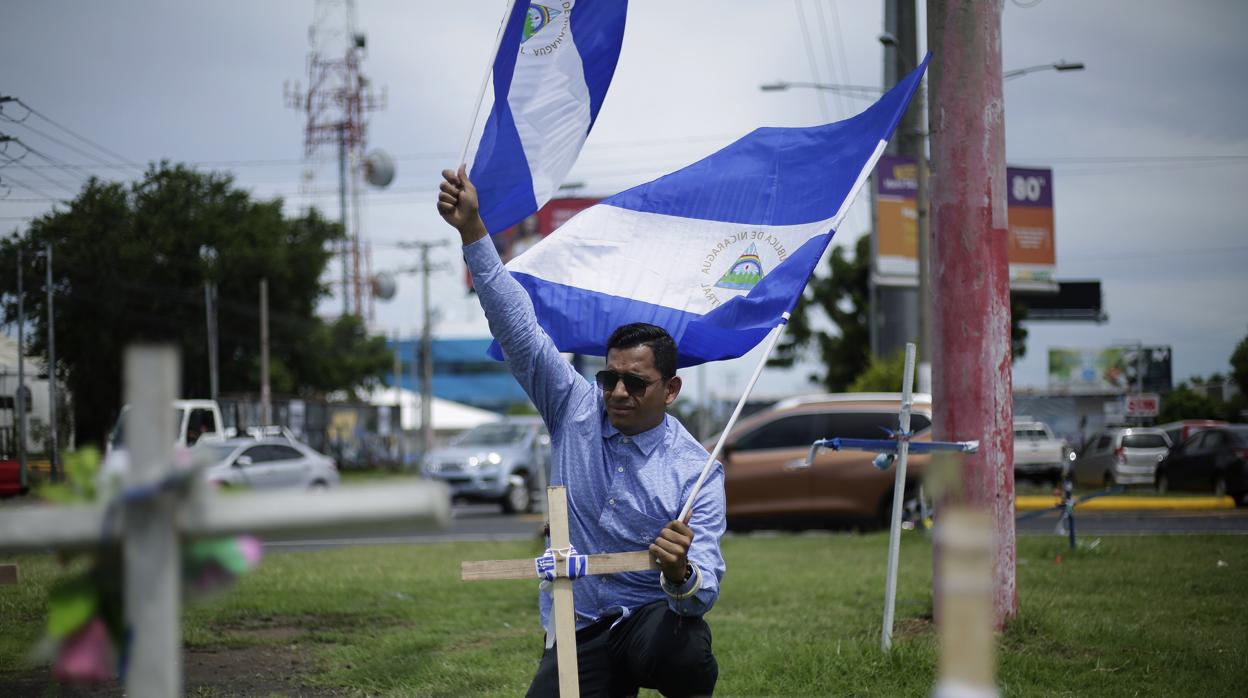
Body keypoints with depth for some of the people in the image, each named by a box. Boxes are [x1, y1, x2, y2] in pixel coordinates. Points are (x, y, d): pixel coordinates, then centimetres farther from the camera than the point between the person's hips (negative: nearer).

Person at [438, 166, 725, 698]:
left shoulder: (695, 471, -8)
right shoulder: (577, 410, 2)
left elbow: (705, 589, -15)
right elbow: (518, 326, -3)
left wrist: (683, 574, -41)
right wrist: (472, 231, -11)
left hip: (652, 619, -3)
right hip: (576, 635, 3)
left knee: (686, 650, -38)